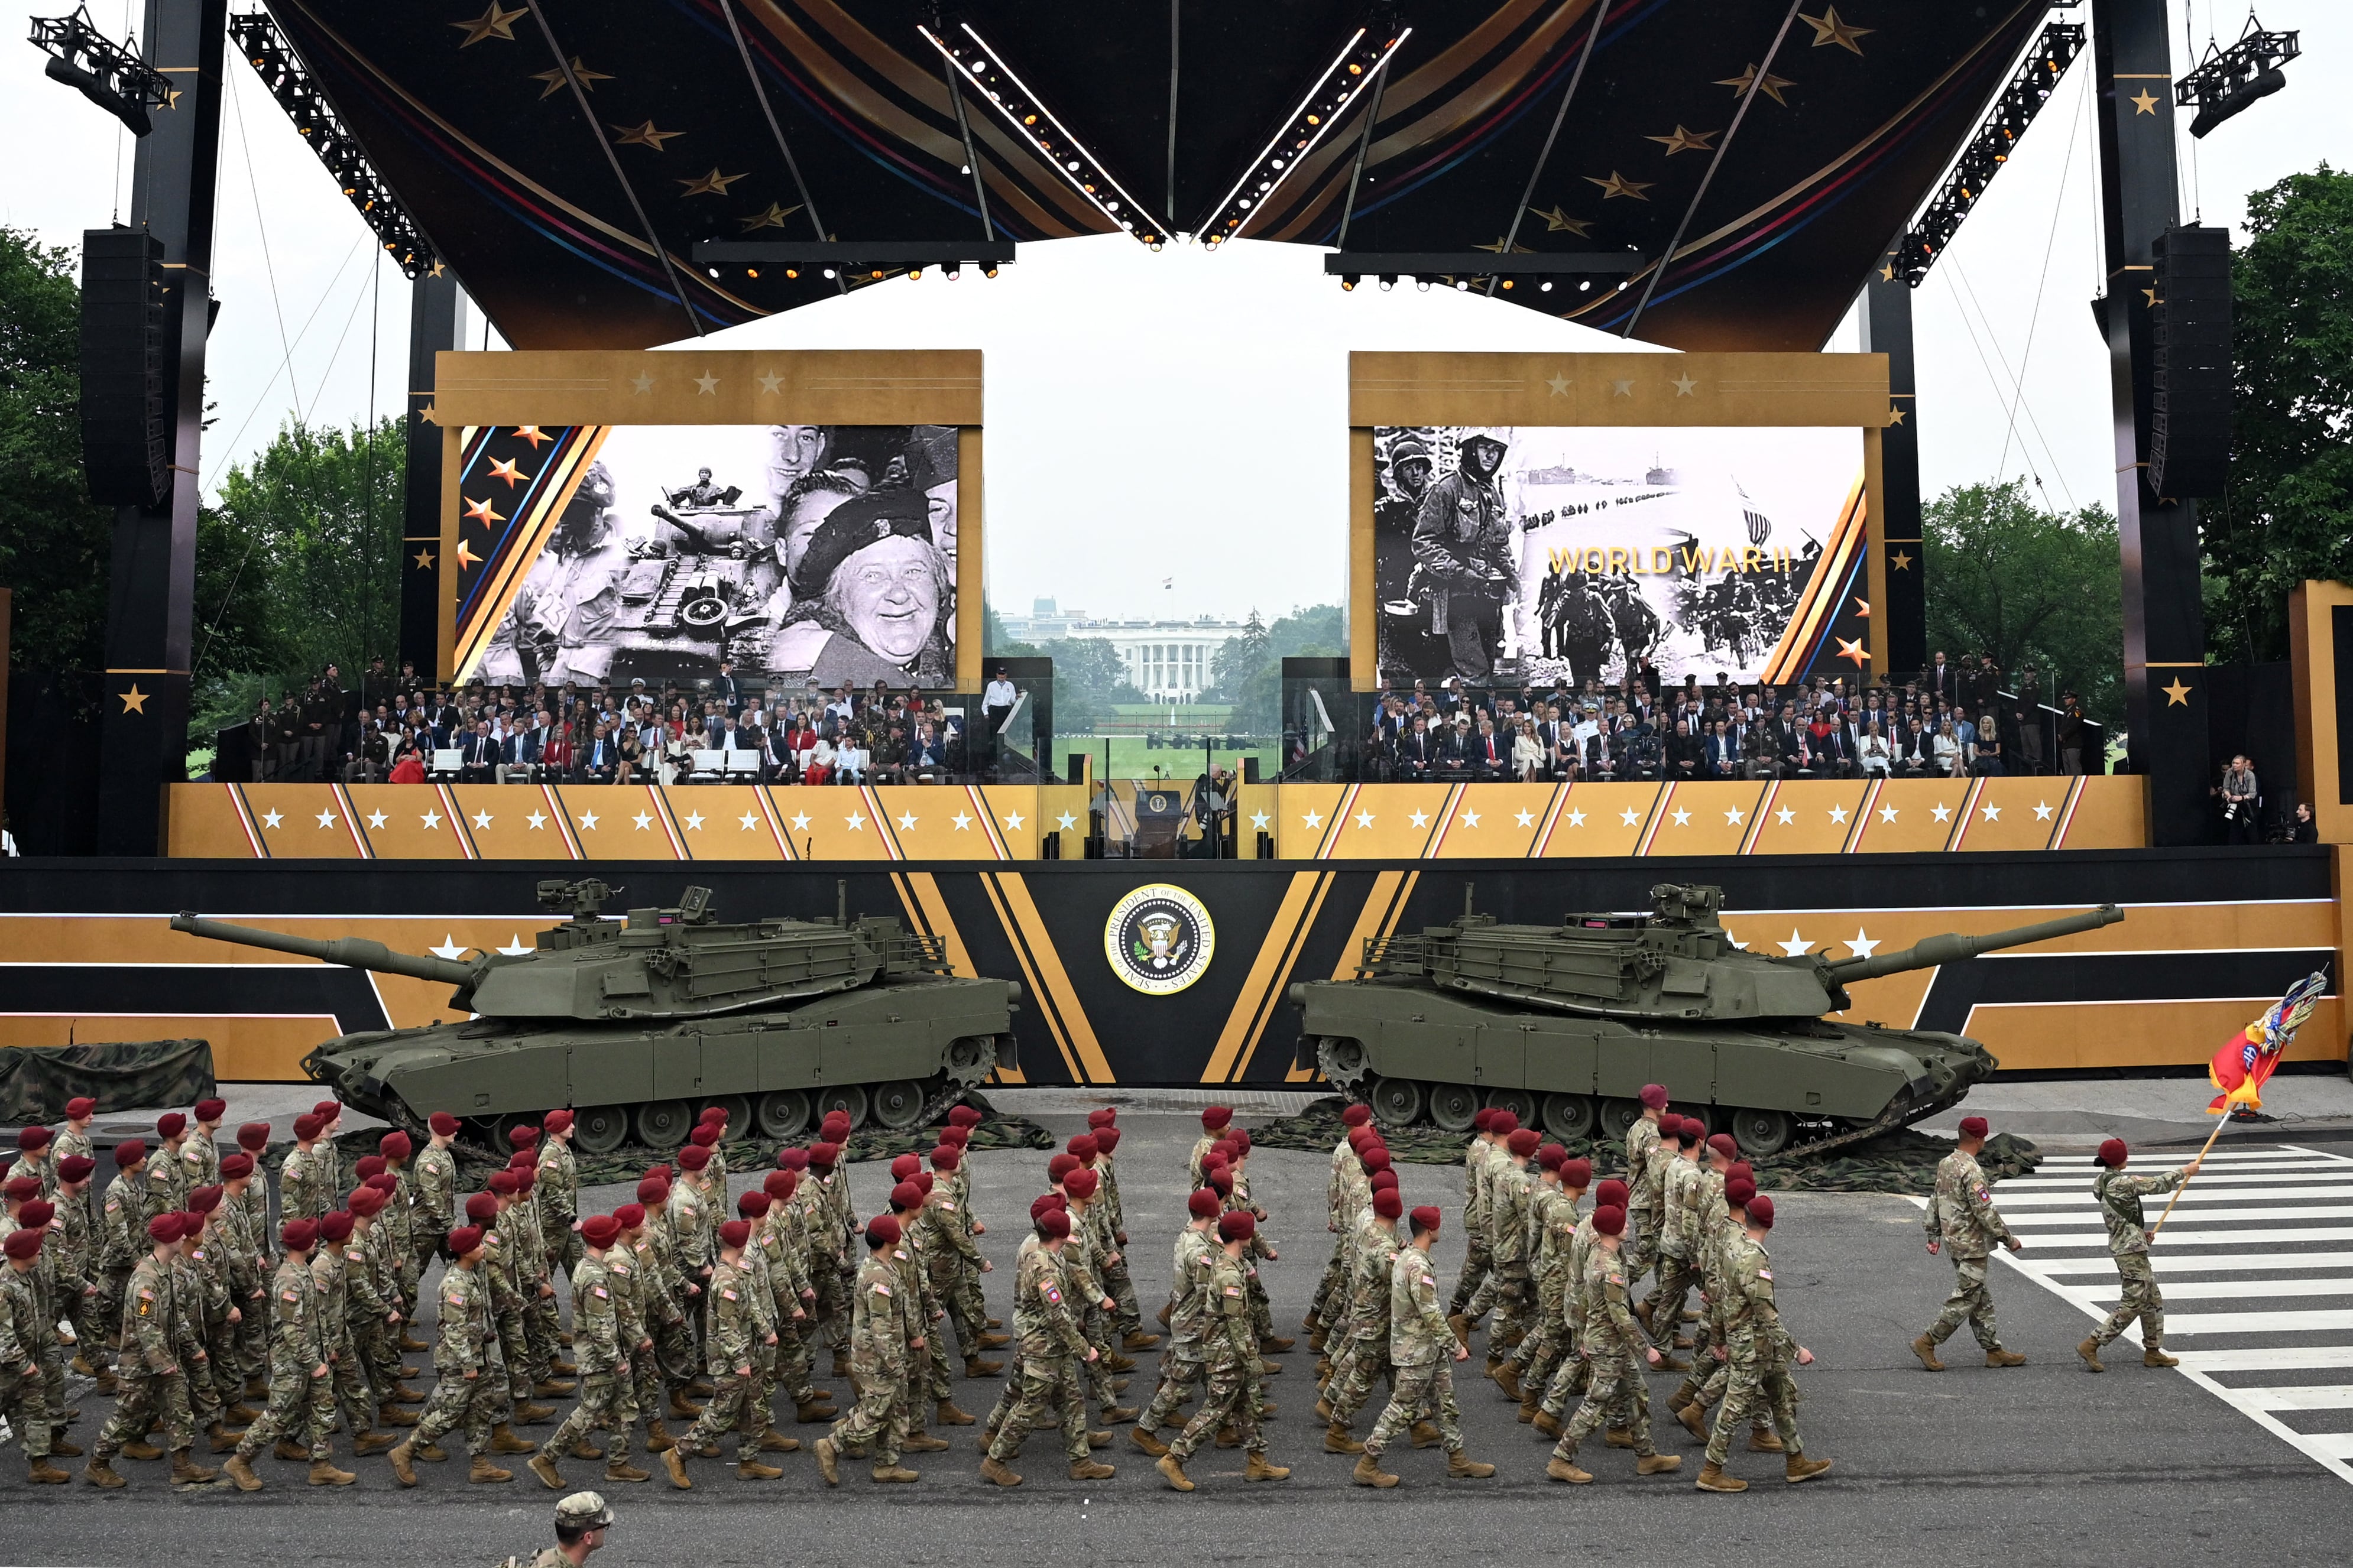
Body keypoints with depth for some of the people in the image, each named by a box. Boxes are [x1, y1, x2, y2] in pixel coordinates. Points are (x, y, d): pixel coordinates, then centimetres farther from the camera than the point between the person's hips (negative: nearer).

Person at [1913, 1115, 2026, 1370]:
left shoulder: (1946, 1164, 7)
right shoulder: (1971, 1172, -22)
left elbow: (1935, 1201, 13)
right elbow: (1986, 1212, -21)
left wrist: (1934, 1235, 19)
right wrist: (2008, 1239, -10)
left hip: (1953, 1241, 10)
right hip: (1971, 1246, -10)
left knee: (1981, 1299, 15)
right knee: (1965, 1298, -2)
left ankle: (1994, 1351, 21)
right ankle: (1927, 1343, 0)